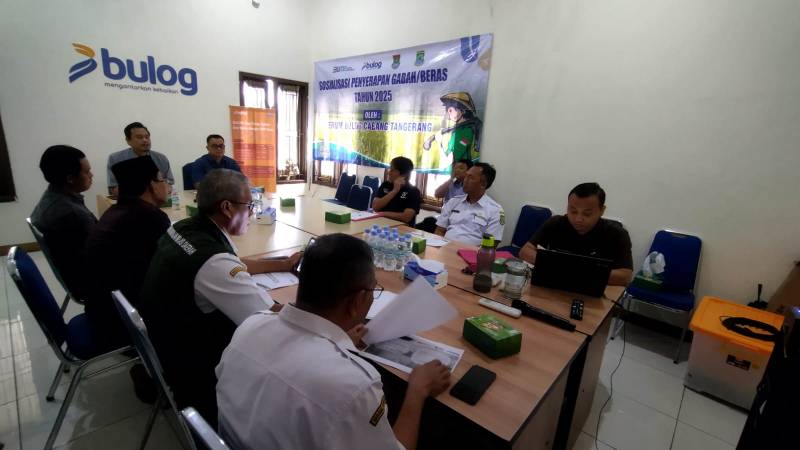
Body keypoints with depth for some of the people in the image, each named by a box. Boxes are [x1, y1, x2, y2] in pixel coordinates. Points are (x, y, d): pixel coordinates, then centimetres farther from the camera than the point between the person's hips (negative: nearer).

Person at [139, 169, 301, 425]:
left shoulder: (184, 229, -7)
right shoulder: (212, 261, -33)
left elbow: (235, 265, 10)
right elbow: (277, 319, -30)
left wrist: (284, 264, 9)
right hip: (193, 367, -8)